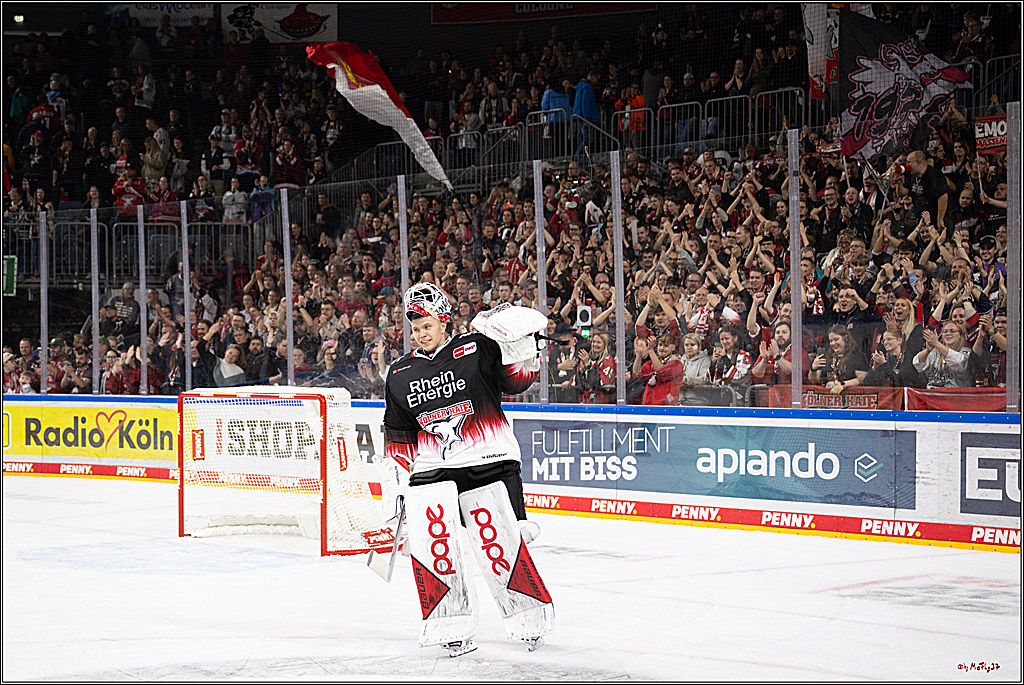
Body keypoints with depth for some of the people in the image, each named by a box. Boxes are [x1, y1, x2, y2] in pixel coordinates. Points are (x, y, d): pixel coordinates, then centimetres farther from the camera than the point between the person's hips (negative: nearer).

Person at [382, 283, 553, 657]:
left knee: (498, 540, -8)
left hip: (488, 459, -3)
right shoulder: (400, 374, 12)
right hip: (432, 467, 4)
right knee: (428, 537, -14)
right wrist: (397, 472, 13)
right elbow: (398, 432, 18)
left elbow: (519, 378, -4)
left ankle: (530, 613, 14)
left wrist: (519, 344, -20)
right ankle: (452, 625, -2)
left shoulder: (477, 348, -1)